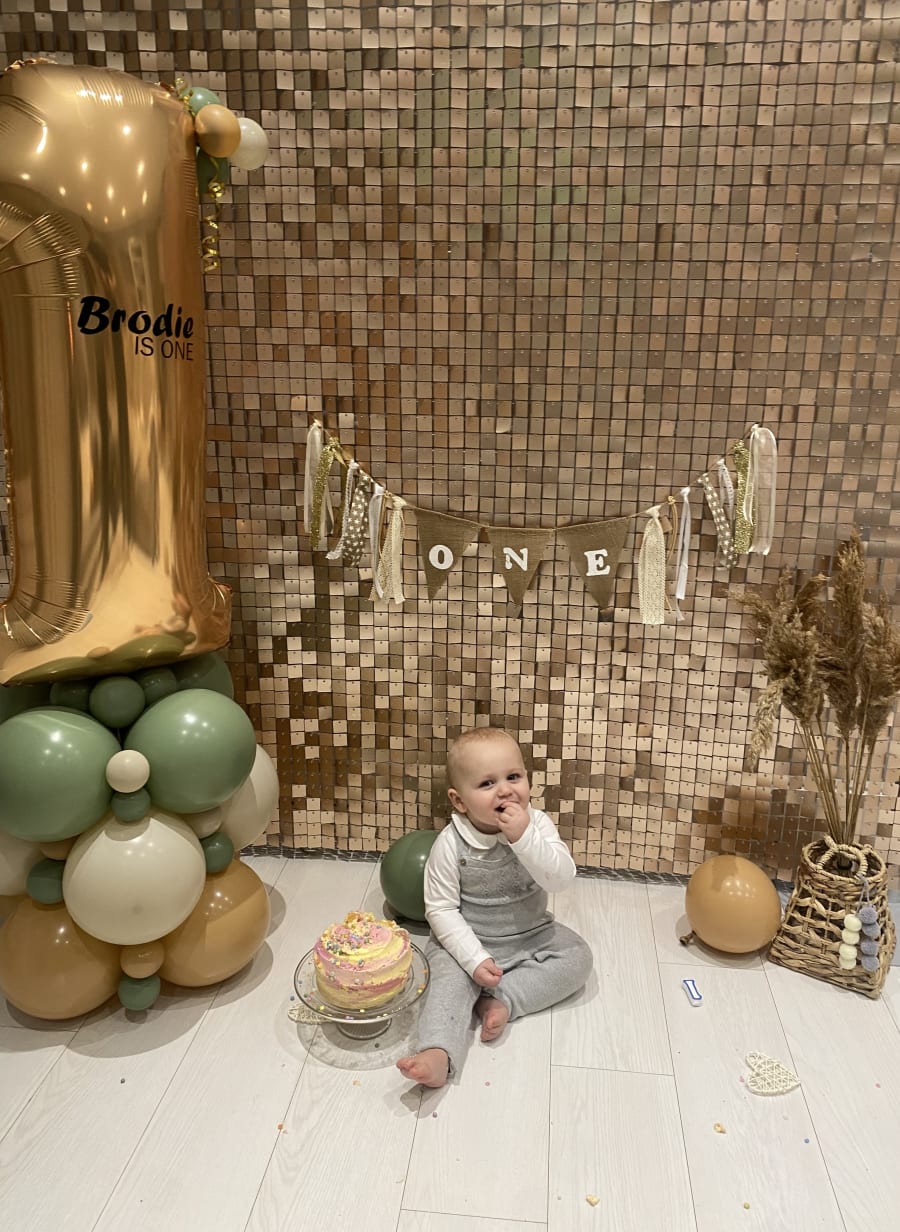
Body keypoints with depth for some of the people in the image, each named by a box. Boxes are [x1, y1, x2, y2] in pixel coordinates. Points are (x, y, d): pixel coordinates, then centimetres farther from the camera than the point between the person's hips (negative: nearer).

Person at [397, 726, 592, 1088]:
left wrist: (524, 837, -36)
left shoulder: (537, 824, -14)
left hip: (531, 935, 3)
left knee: (577, 956, -14)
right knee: (450, 979, -26)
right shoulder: (450, 844, -20)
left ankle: (501, 999, -18)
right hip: (468, 941, -3)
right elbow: (441, 909, -14)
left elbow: (561, 879, -24)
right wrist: (474, 958, -23)